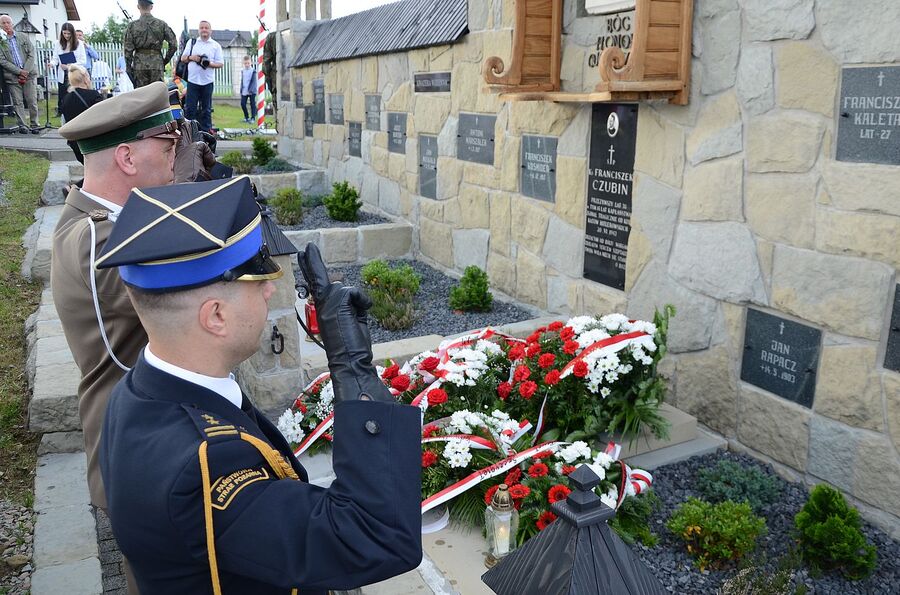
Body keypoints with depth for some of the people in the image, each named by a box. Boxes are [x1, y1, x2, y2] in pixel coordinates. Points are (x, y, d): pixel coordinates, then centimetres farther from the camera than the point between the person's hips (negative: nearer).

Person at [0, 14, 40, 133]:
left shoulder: (23, 37, 9)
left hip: (29, 74, 1)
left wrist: (26, 71, -6)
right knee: (17, 102, 0)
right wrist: (19, 72, -11)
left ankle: (35, 125, 6)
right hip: (12, 76, -1)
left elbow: (32, 55, 5)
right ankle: (22, 125, 4)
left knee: (32, 101, -1)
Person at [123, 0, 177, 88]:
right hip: (157, 65, 0)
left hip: (139, 66, 0)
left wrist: (128, 68, 6)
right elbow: (173, 45, -2)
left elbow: (128, 49, -1)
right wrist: (165, 60, 9)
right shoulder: (161, 24, 2)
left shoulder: (132, 26, 1)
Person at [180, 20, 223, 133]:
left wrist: (210, 64, -16)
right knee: (190, 108, -2)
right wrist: (190, 57, -6)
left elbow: (221, 63, 3)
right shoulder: (191, 42, 14)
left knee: (206, 109, 4)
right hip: (193, 80, 1)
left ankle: (206, 131, 9)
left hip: (207, 81, -1)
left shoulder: (216, 45, 9)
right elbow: (183, 58, 15)